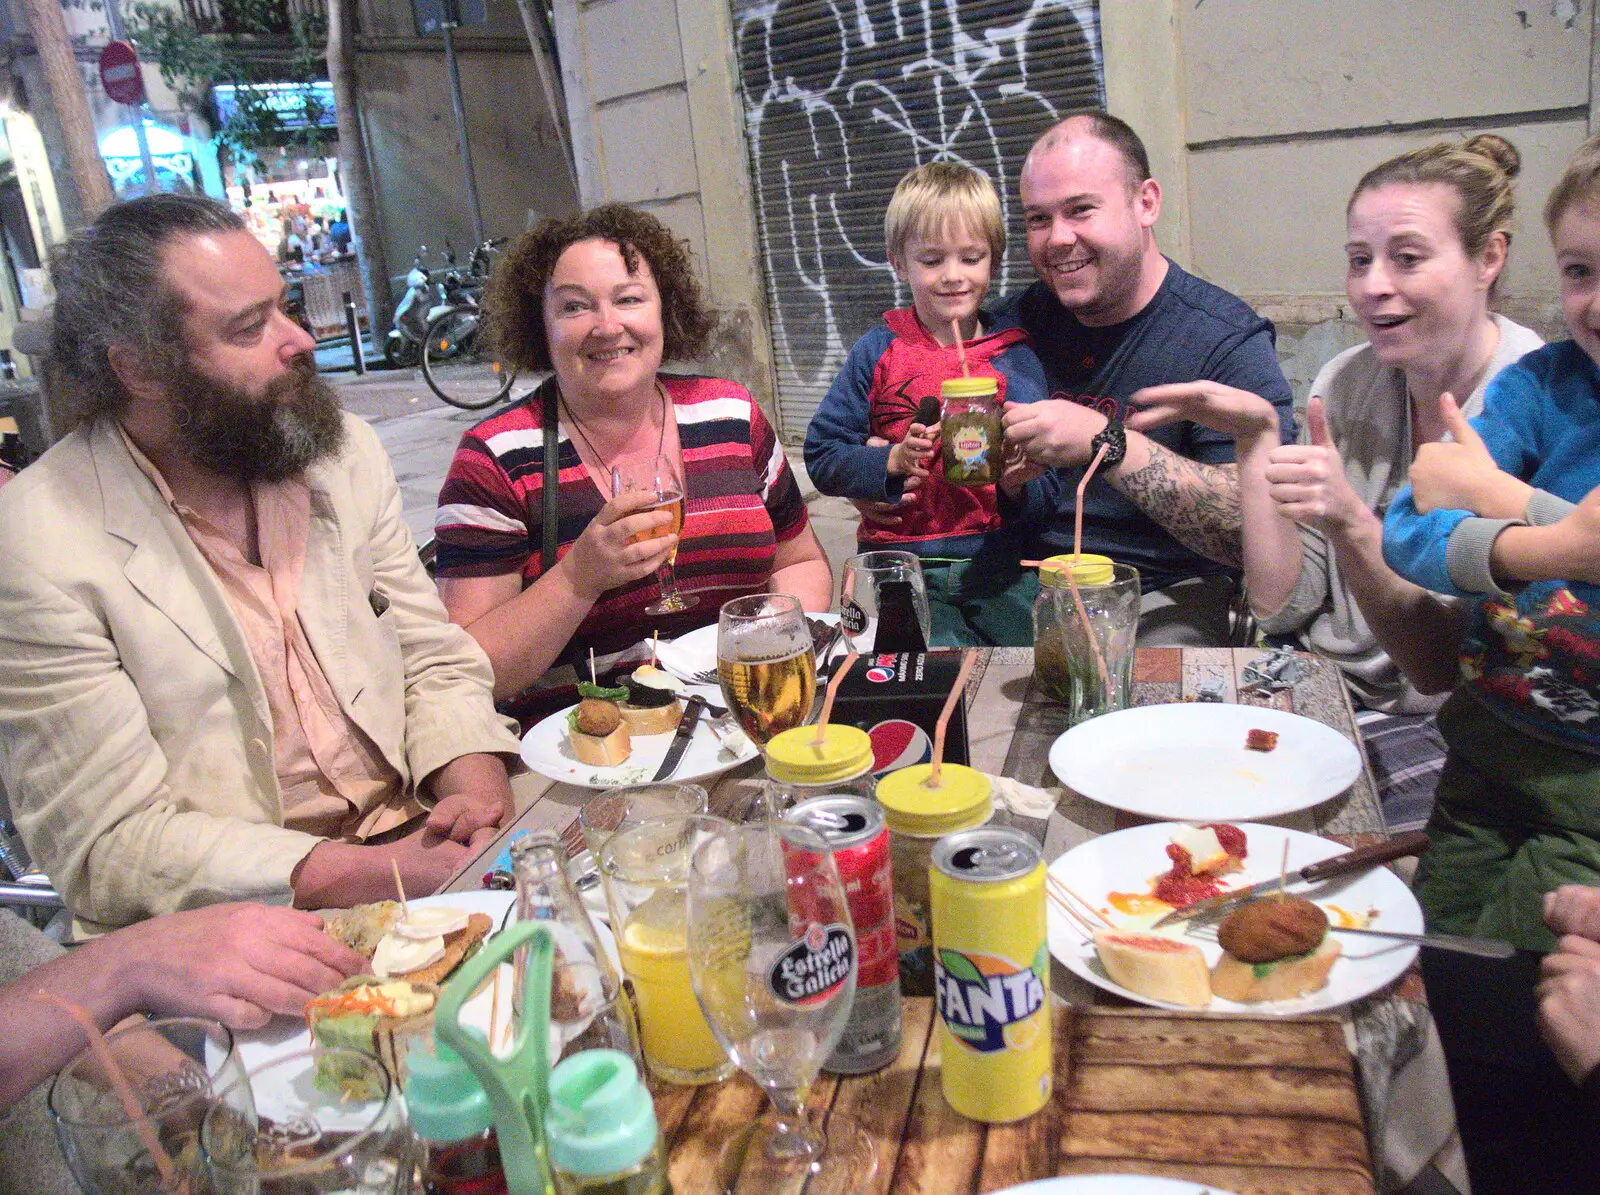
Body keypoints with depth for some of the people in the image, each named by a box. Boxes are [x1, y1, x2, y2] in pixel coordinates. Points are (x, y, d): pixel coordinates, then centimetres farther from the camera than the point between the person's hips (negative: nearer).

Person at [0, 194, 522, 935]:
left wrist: (480, 798, -14)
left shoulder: (343, 450, 6)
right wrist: (384, 874, -23)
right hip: (244, 926, -5)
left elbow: (435, 662, 8)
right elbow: (112, 841, -13)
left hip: (422, 841, 5)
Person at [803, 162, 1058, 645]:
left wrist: (1018, 484, -18)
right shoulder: (878, 352, 3)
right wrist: (891, 462, -17)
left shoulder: (1016, 357, 5)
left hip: (996, 564, 2)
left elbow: (1046, 493, 4)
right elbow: (821, 457, -1)